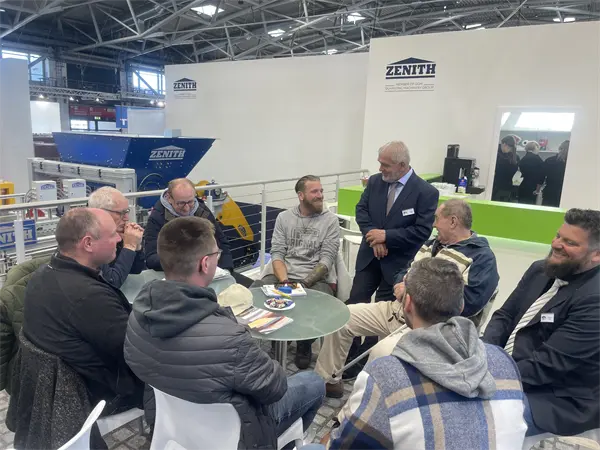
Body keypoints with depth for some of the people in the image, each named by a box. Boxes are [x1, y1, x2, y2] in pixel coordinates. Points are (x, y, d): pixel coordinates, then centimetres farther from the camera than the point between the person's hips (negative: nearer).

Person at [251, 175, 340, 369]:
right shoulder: (284, 217, 9)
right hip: (284, 277, 2)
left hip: (317, 280, -2)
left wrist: (303, 284, -17)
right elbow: (277, 253, 3)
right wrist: (285, 282, -14)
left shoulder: (330, 220, 1)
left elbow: (326, 259, -6)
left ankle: (304, 345, 3)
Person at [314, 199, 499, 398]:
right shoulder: (431, 245, 18)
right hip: (396, 309, 9)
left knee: (381, 353, -34)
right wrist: (402, 287, -1)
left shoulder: (481, 257, -7)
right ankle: (326, 379, 15)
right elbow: (404, 273, 24)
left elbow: (469, 302, -21)